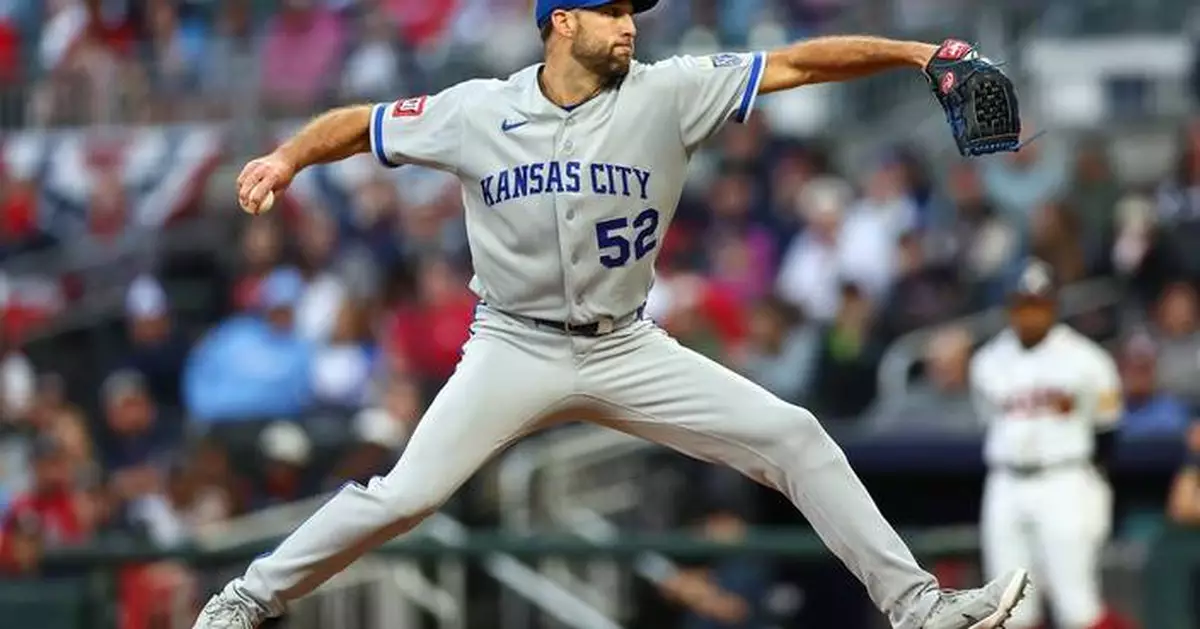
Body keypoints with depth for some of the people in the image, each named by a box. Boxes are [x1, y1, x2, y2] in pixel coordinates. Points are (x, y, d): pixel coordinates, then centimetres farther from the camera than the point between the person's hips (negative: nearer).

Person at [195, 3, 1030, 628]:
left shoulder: (667, 94, -7)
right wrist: (289, 157, -14)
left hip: (628, 350, 2)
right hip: (515, 350, -2)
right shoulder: (476, 112, -6)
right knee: (402, 498, -14)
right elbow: (362, 125, 4)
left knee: (793, 438, -6)